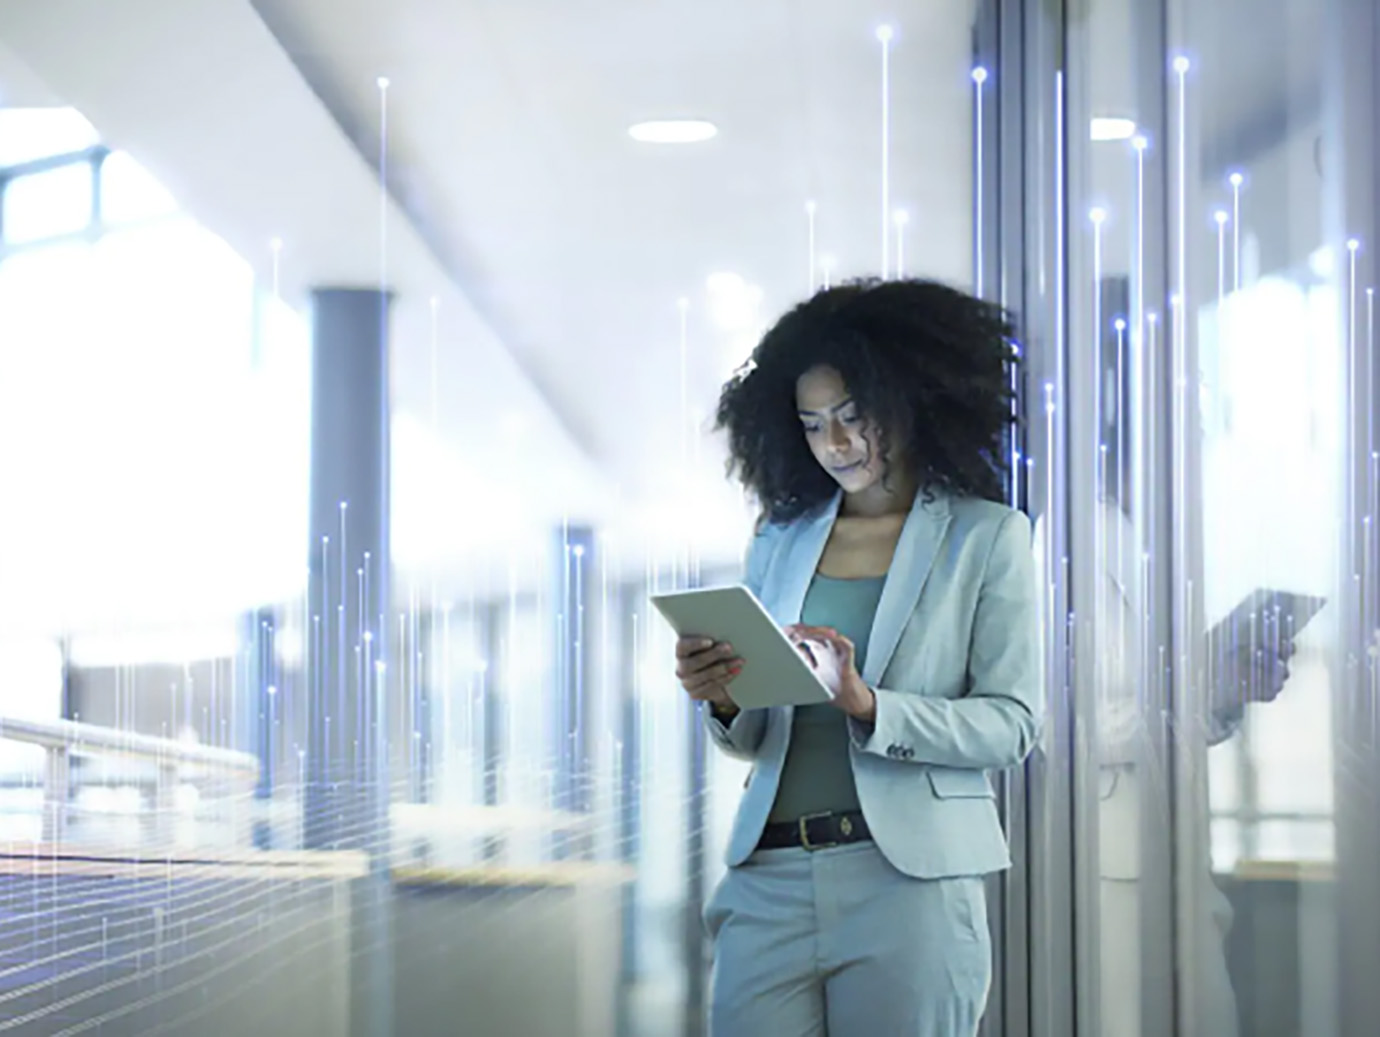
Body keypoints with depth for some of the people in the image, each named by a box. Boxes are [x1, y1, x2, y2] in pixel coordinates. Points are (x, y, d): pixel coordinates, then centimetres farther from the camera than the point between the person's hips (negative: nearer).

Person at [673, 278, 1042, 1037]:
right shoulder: (780, 541, 16)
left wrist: (867, 704, -18)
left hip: (907, 880, -3)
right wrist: (720, 699, -7)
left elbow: (1013, 724, -3)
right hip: (770, 881, 3)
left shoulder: (987, 538, 5)